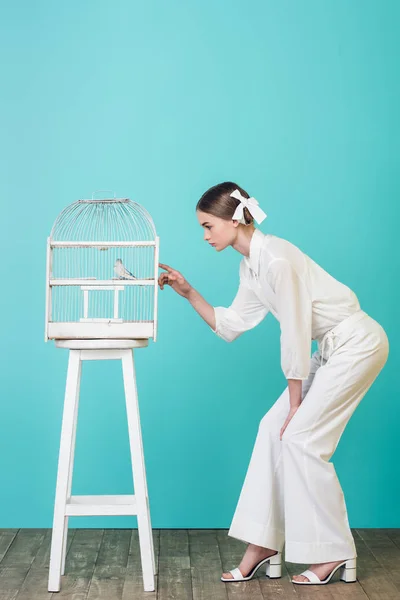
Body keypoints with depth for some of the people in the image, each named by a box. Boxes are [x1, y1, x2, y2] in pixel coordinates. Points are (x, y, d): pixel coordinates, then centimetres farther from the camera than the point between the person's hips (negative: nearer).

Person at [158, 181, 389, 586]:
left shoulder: (275, 258, -22)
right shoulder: (249, 267, 7)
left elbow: (294, 334, -20)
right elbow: (230, 326, 11)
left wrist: (295, 404, -12)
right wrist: (189, 294, 1)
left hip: (357, 343, -9)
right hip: (332, 349, 9)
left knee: (300, 437, -9)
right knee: (274, 429, 3)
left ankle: (335, 554, 3)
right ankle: (264, 547, 9)